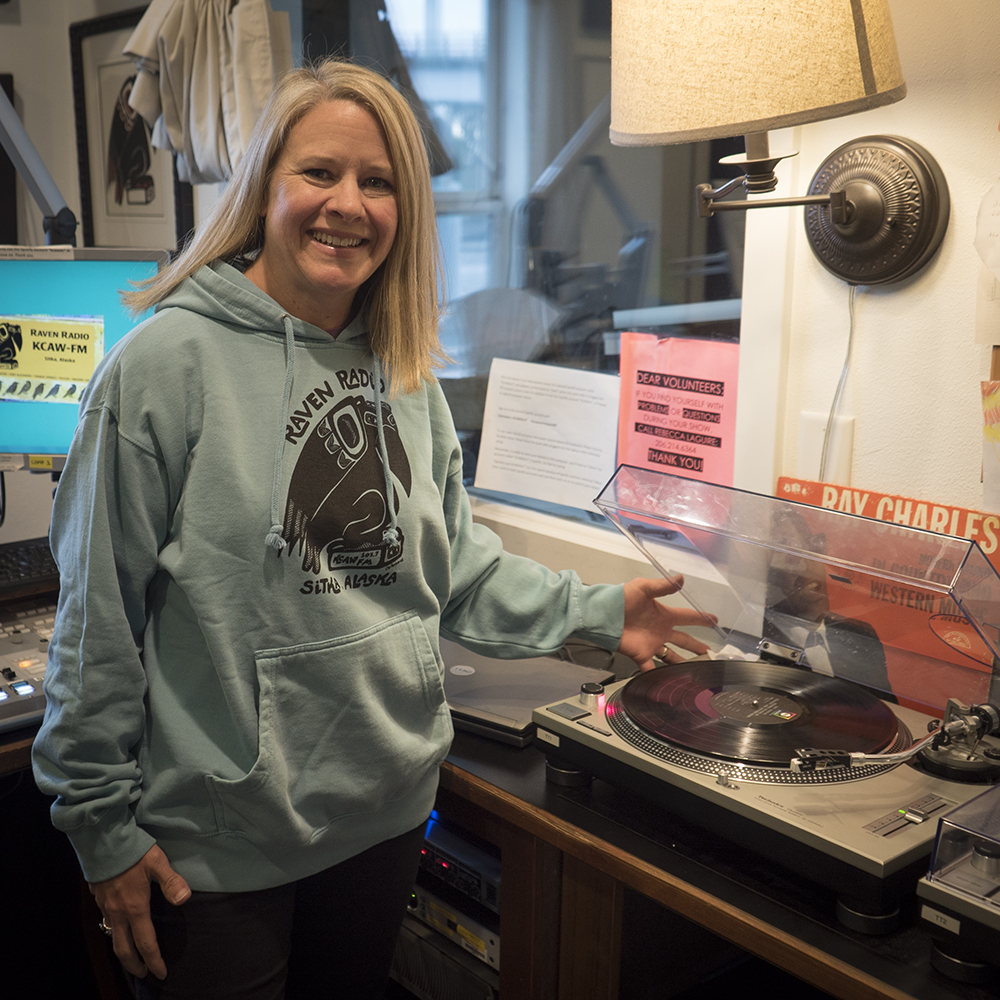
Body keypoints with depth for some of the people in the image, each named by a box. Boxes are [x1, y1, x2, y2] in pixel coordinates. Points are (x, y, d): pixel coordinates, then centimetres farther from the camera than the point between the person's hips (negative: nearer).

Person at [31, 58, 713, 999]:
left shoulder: (405, 373, 3)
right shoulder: (169, 362, -15)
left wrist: (593, 610, 1)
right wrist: (103, 824, -10)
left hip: (387, 808, 6)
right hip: (218, 843, -5)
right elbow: (99, 616, -13)